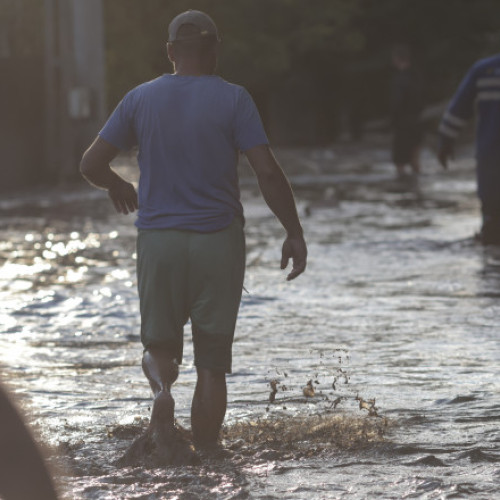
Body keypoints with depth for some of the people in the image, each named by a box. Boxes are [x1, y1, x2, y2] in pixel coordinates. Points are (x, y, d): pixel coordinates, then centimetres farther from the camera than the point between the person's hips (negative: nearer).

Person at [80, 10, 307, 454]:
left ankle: (162, 384, -17)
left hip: (158, 239, 2)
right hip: (219, 240, -2)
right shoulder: (232, 100, -5)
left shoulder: (141, 99, 3)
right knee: (213, 362, 6)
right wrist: (294, 233, -3)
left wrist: (118, 188, 26)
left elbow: (91, 164, 6)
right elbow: (267, 172, -11)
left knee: (160, 345, 17)